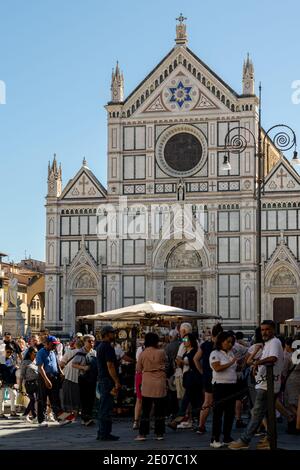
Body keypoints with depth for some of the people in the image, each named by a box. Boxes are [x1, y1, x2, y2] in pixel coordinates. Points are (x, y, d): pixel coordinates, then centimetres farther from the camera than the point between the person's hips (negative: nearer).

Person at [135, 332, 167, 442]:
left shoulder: (142, 354, -3)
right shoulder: (161, 353, -7)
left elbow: (138, 369, 5)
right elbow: (165, 361, 12)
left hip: (147, 384, 1)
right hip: (160, 384, -1)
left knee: (145, 410, 6)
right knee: (159, 411, 8)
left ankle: (142, 433, 4)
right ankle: (159, 433, 9)